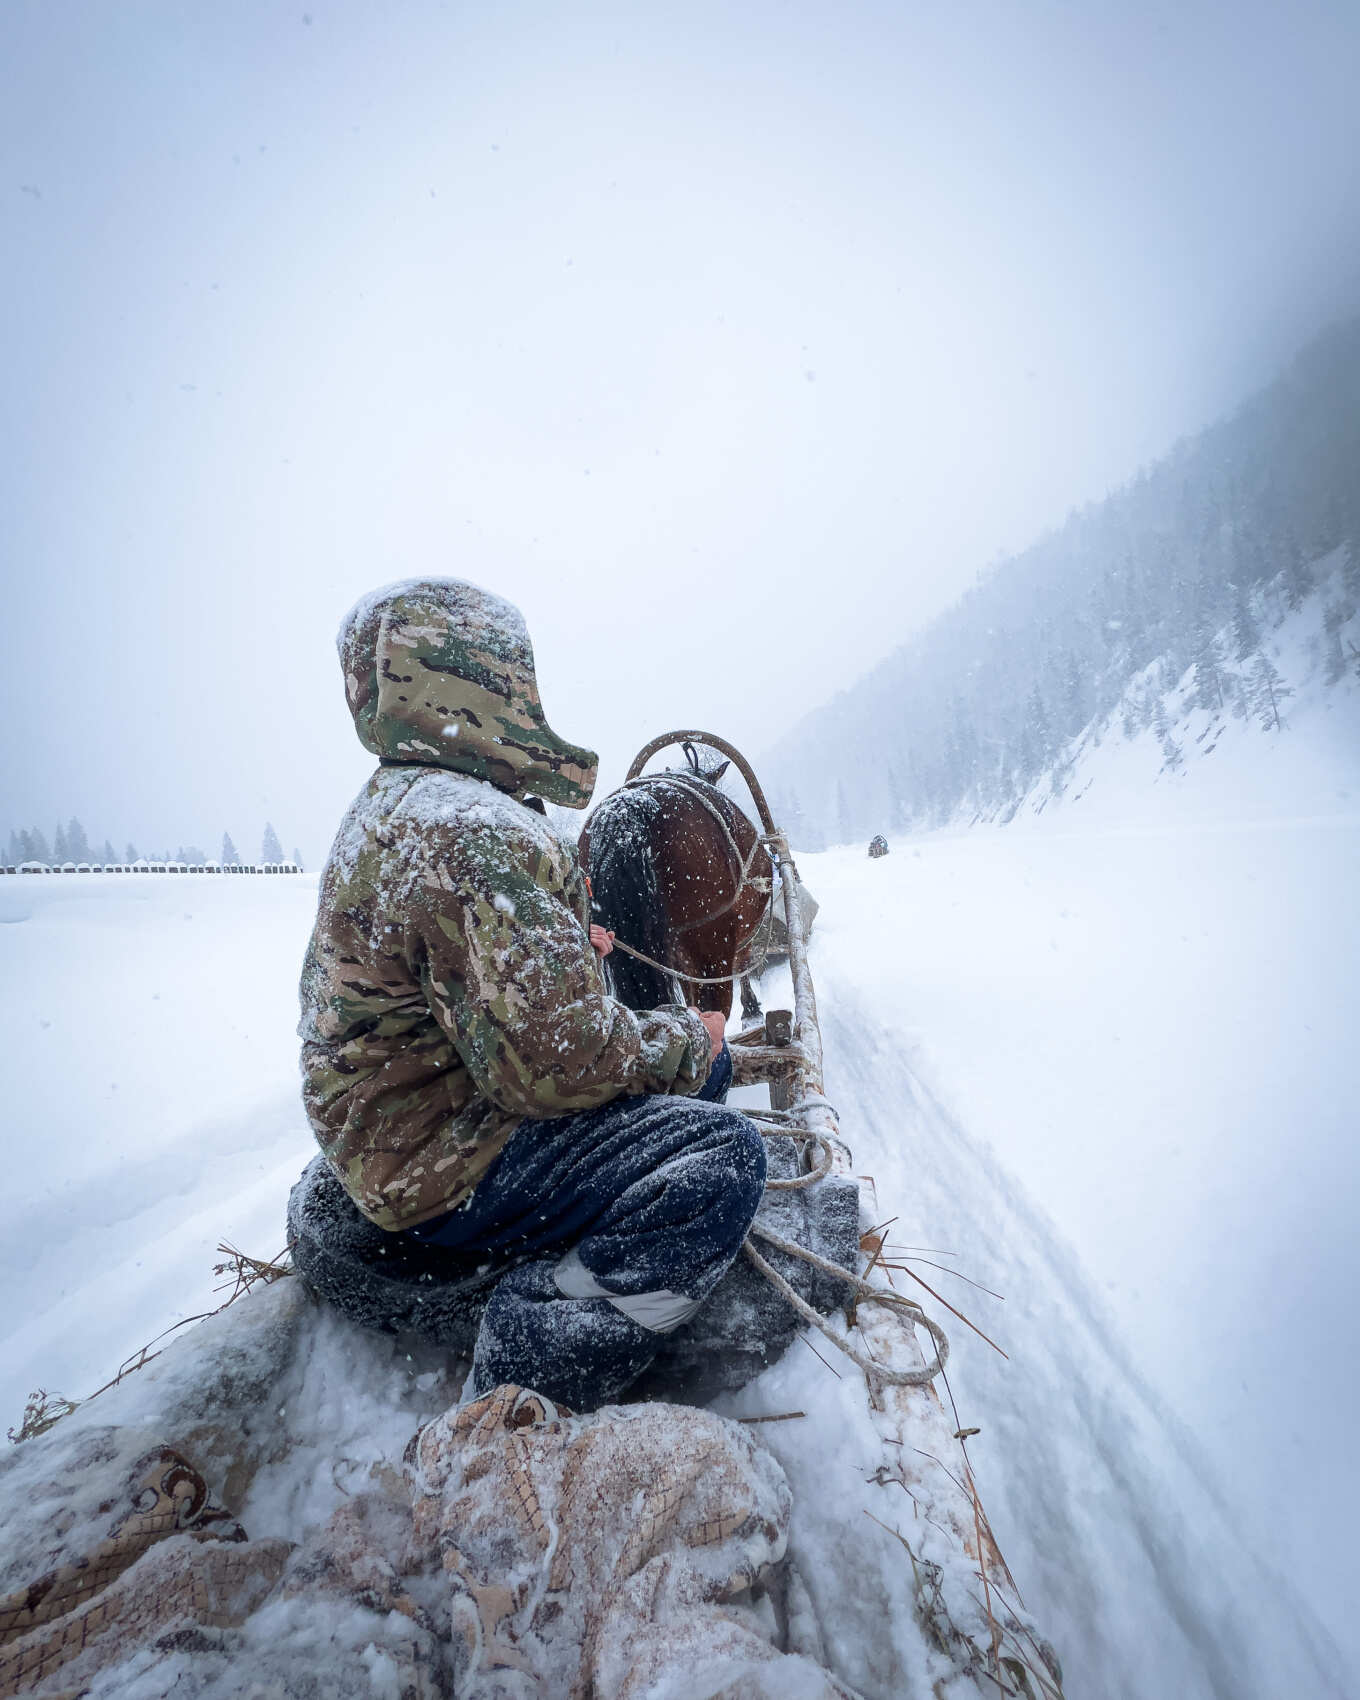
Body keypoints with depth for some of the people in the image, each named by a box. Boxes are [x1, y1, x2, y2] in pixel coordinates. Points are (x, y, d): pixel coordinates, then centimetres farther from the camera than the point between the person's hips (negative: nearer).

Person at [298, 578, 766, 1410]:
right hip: (448, 1170, -10)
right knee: (727, 1154, -22)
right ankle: (535, 1357, -13)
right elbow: (556, 1059, -28)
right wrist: (682, 1039, -10)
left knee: (705, 1056, 12)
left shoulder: (388, 810, 10)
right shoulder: (474, 831, -26)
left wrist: (563, 950, 9)